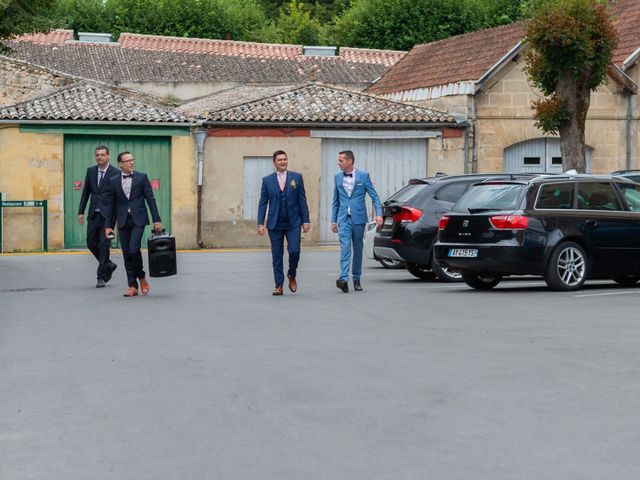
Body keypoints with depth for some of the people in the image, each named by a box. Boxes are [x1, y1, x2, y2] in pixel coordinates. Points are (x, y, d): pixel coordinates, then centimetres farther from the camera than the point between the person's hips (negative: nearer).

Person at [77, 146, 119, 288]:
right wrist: (81, 212, 8)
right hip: (93, 214, 5)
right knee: (91, 243, 7)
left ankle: (101, 277, 2)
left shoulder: (115, 173, -6)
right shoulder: (90, 171, 8)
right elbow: (86, 193, 13)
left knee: (104, 244, -5)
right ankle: (108, 265, 28)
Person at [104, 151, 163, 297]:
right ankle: (132, 286, 8)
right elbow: (111, 204, 11)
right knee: (127, 254, 2)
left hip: (138, 219, -3)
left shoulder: (142, 177, 3)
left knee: (133, 249, -17)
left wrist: (156, 220, -4)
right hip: (123, 221, 3)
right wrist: (109, 225, 7)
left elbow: (150, 199, 2)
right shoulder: (113, 181, 8)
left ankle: (142, 277, 5)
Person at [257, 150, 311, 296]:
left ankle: (292, 276, 15)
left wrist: (305, 221, -1)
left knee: (294, 251, -12)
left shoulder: (296, 177, 5)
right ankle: (279, 286, 9)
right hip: (275, 224, 1)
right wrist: (260, 223, -3)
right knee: (277, 256, 2)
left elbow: (302, 200, 4)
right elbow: (263, 203, 5)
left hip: (293, 223, -1)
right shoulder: (267, 180, 6)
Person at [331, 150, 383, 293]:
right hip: (344, 219, 1)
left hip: (358, 218, -1)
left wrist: (379, 214, -13)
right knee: (345, 248, -13)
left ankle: (356, 279, 19)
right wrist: (333, 220, 14)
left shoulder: (363, 176, -1)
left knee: (358, 249, 8)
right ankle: (344, 279, -24)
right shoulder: (338, 177, 9)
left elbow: (374, 196, -1)